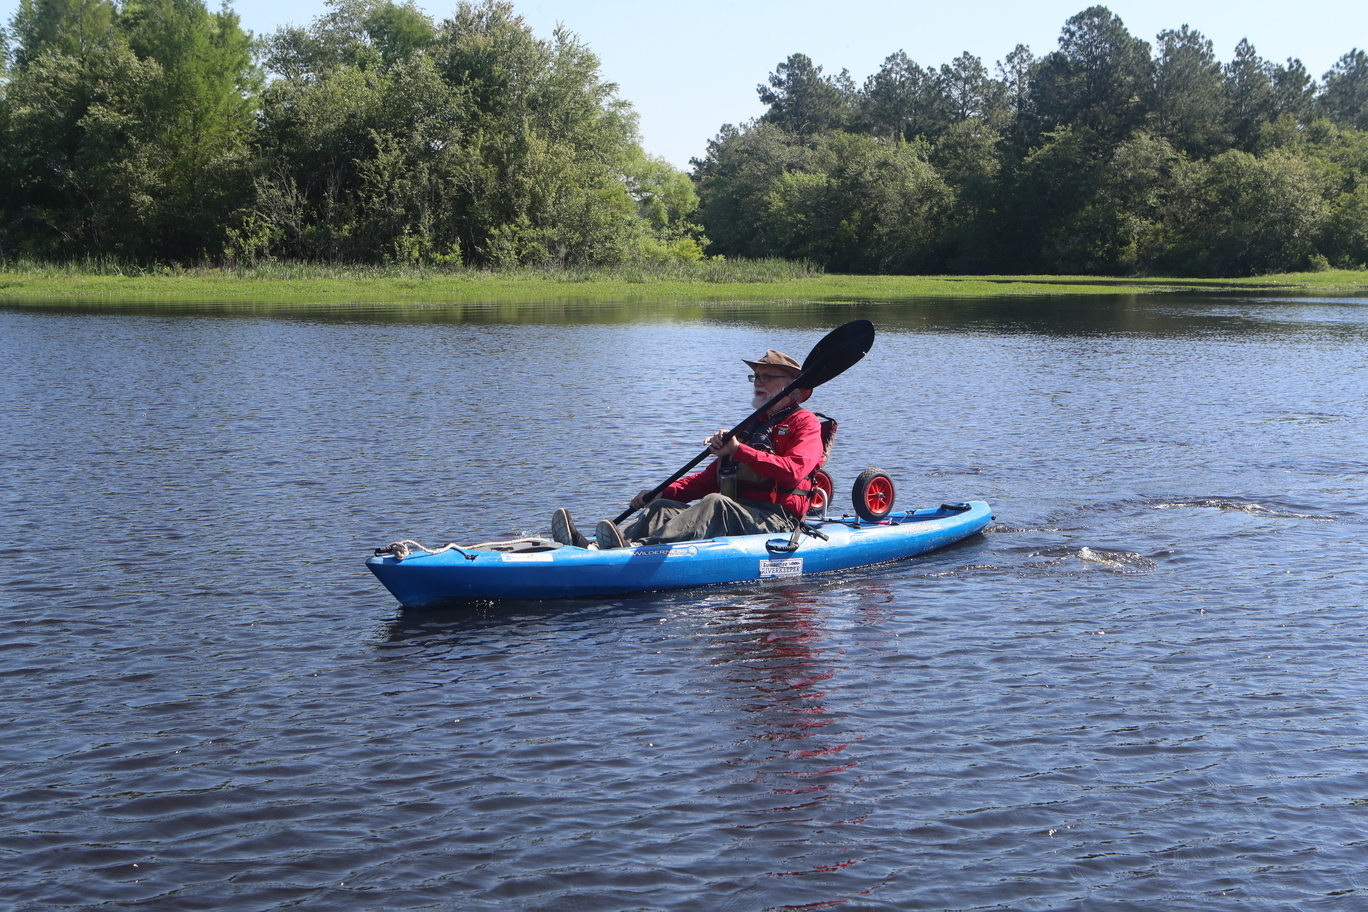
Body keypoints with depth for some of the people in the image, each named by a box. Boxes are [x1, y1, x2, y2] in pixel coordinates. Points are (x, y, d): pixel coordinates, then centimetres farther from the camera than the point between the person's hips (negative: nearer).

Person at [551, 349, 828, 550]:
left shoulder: (804, 423, 4)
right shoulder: (752, 427, 30)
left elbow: (792, 471, -18)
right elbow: (711, 477, 23)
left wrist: (738, 451, -21)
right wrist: (662, 493, 9)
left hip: (778, 521, -8)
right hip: (737, 518, 8)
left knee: (715, 504, -36)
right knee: (663, 509, -14)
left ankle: (638, 548, -59)